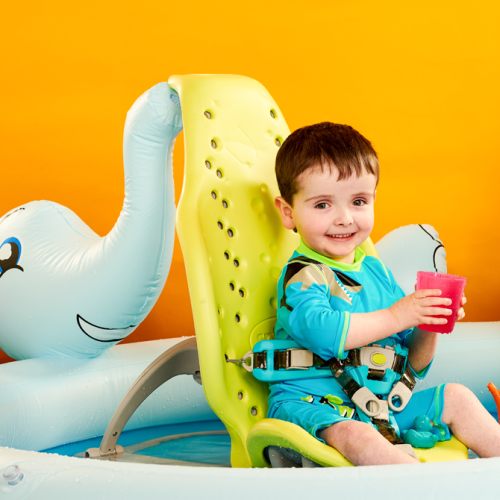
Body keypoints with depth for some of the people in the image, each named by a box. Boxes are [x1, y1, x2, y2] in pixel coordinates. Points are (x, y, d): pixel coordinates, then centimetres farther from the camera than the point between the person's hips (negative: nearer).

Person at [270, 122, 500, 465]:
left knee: (456, 397, 3)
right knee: (355, 436, -37)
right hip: (315, 406, -8)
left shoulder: (375, 271, 13)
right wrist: (395, 317, -25)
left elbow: (411, 364, 18)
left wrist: (428, 326, -3)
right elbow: (320, 331, -33)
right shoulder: (301, 276, -10)